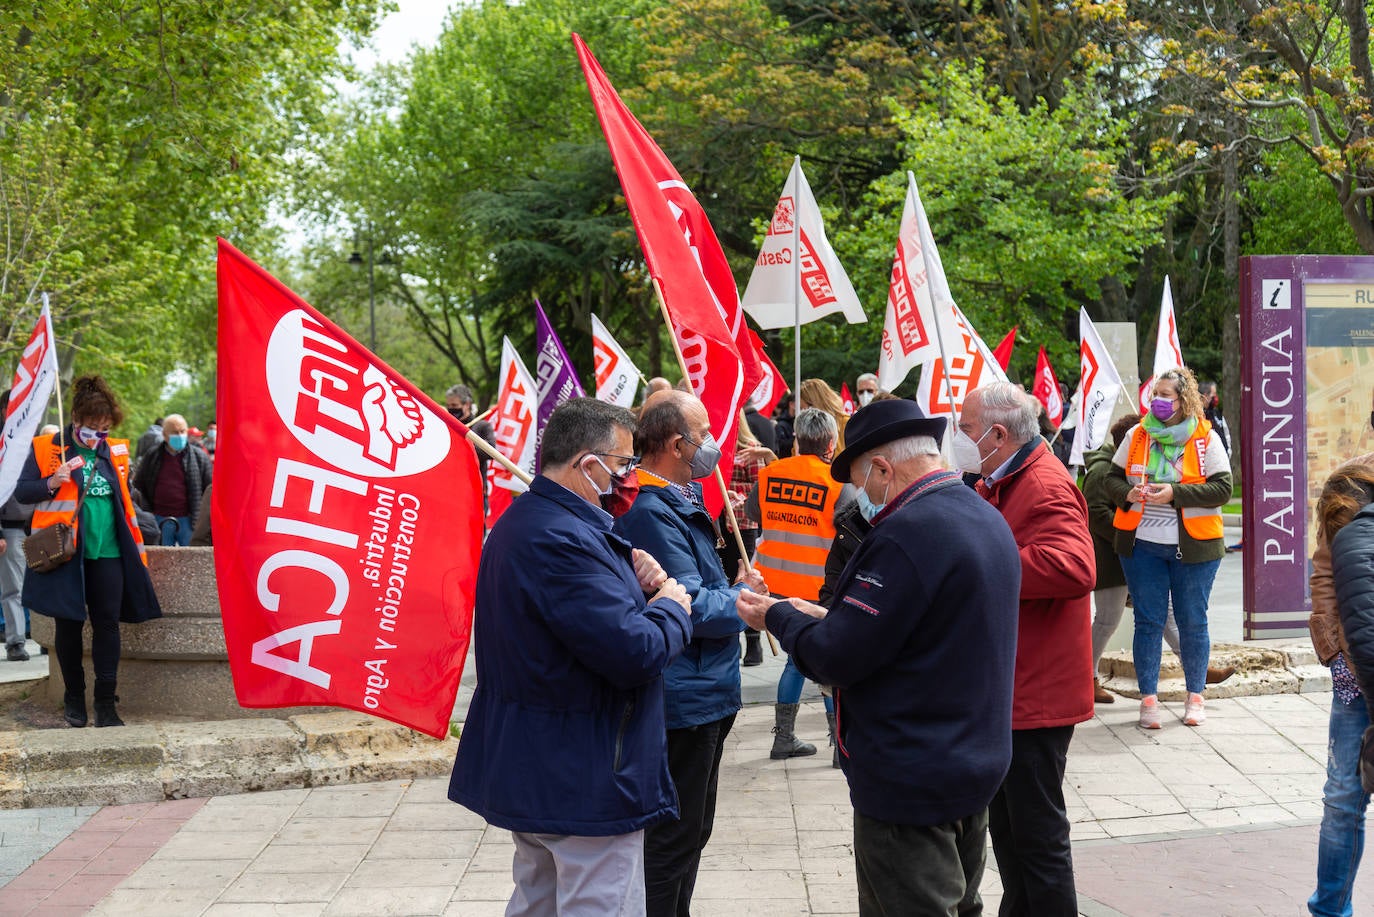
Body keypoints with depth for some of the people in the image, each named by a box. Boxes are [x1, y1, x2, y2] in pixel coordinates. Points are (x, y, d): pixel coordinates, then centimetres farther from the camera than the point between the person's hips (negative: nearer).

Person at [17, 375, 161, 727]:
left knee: (107, 624, 0)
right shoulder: (46, 448, -1)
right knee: (69, 624, 6)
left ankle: (106, 703, 5)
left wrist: (136, 546, 17)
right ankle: (74, 696, 21)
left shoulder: (115, 451, 10)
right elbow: (22, 491, -1)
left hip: (107, 553, 3)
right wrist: (52, 483, -19)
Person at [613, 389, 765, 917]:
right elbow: (692, 609, -24)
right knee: (676, 836, 0)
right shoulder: (652, 512, -23)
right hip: (685, 700, -11)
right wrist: (743, 600, -8)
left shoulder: (678, 502, 12)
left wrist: (733, 586, 1)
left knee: (690, 830, 22)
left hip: (703, 694, 11)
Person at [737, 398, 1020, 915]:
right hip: (978, 765, 9)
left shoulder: (909, 532, -23)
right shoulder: (988, 520, 8)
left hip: (912, 783, -9)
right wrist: (831, 616, 10)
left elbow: (836, 658, -22)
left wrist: (779, 617, -4)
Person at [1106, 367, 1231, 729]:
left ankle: (1195, 697, 21)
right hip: (1142, 545, 2)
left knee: (1192, 622, 6)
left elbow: (1222, 488, -8)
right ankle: (1149, 699, 10)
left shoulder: (1206, 438, -2)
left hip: (1193, 546, -2)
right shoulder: (1137, 435, 6)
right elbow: (1113, 479, 10)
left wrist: (1175, 493, -20)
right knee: (1147, 622, 3)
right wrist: (1128, 493, -13)